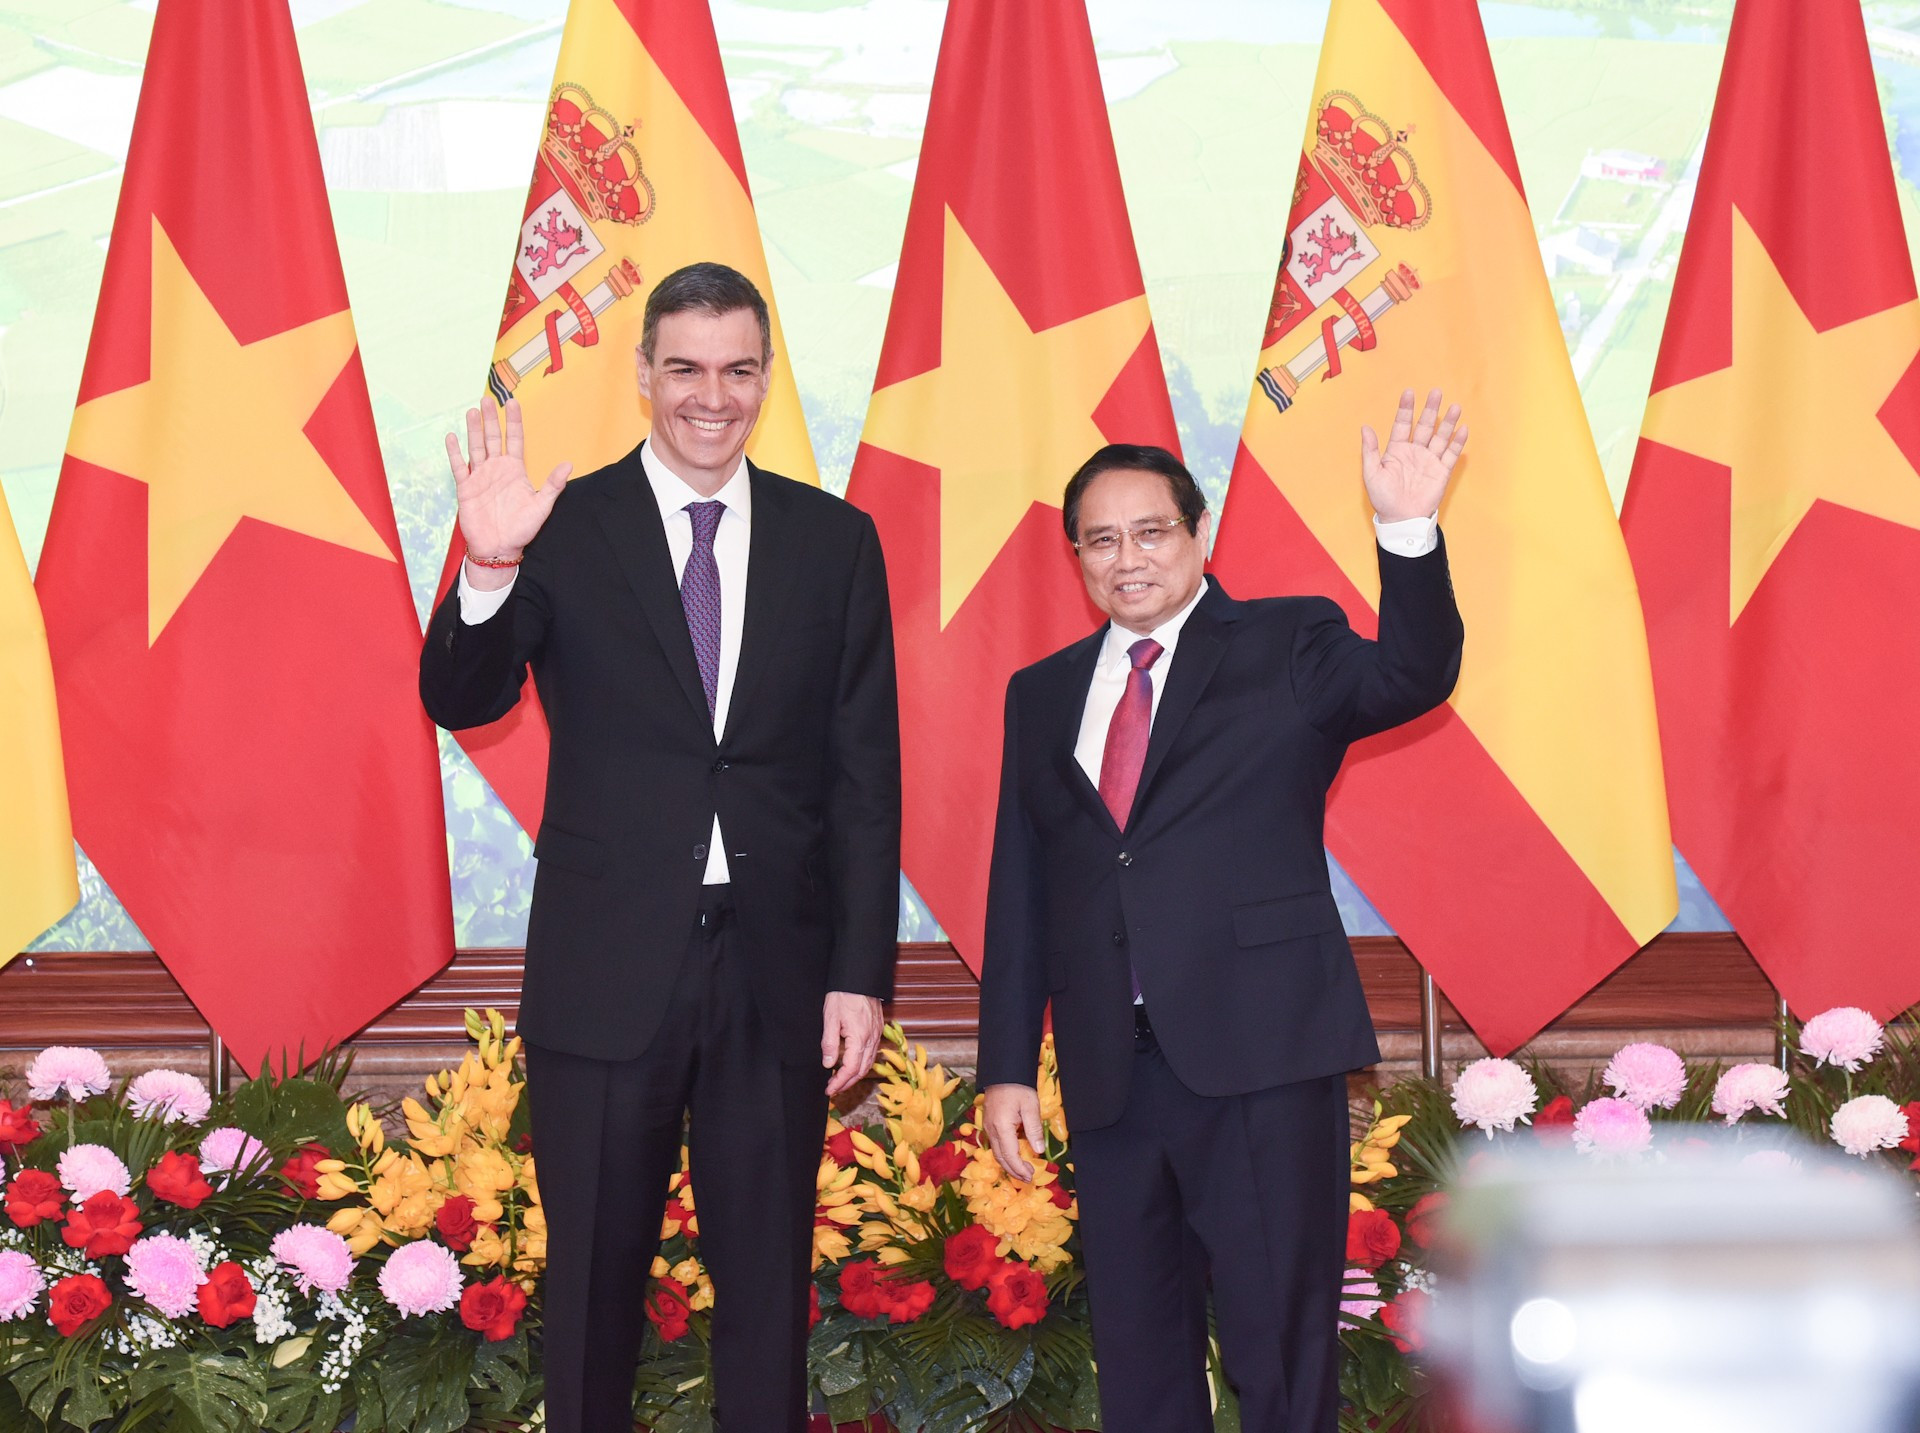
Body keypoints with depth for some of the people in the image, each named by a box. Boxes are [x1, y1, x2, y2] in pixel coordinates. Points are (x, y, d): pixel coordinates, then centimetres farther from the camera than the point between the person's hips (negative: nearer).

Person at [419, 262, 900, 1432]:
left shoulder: (836, 541, 5)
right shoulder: (566, 528, 0)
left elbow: (866, 774, 4)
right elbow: (461, 701, -10)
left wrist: (862, 974, -2)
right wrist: (489, 569, -30)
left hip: (778, 972, 2)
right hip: (607, 972, -1)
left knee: (770, 1284, 11)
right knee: (595, 1283, 9)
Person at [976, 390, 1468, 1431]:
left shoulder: (1285, 648, 4)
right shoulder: (1043, 695, 15)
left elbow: (1411, 678, -16)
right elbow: (1019, 891, 14)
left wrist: (1408, 529, -32)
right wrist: (1007, 1067, 8)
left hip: (1261, 1054, -4)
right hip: (1111, 1071, 4)